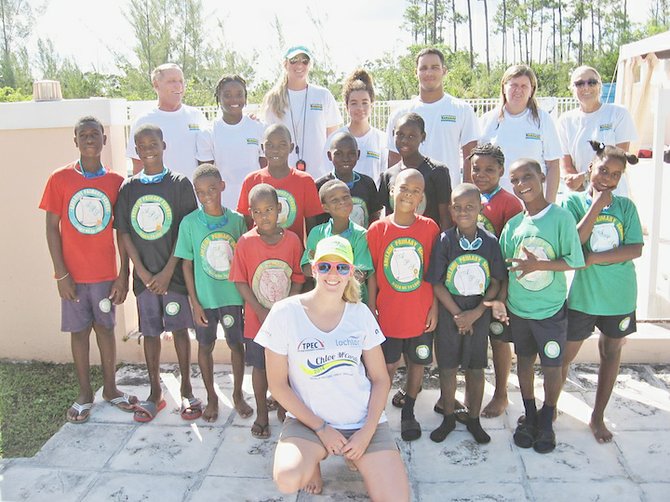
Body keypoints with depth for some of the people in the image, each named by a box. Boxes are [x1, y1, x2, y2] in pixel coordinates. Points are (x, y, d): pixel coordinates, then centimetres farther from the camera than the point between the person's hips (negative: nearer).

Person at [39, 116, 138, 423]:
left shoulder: (116, 182, -1)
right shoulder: (60, 179, -4)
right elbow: (52, 228, -3)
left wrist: (124, 274, -1)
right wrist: (61, 273, -8)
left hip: (105, 274, 1)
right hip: (73, 274, -1)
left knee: (105, 328, 11)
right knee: (79, 331, 9)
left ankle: (110, 388, 26)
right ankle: (84, 394, 23)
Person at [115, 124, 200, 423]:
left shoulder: (179, 183, -2)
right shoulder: (128, 188, 6)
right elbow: (123, 233, 4)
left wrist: (168, 270, -11)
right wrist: (143, 272, -5)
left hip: (174, 271, -2)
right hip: (144, 273, 3)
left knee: (179, 329, 3)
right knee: (150, 332, 9)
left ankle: (186, 390, 17)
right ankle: (155, 393, 21)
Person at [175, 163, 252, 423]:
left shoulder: (237, 219, -3)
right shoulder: (190, 222, -7)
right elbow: (187, 265, -3)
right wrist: (194, 302, -6)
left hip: (234, 296, 1)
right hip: (205, 297, 0)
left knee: (237, 344, 10)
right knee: (205, 346, 12)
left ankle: (238, 394, 31)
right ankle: (211, 397, 31)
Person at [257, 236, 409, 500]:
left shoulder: (360, 313, -1)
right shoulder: (285, 312, -10)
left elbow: (380, 379, 3)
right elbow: (278, 384, -7)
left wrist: (367, 431, -10)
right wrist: (320, 428, -11)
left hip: (364, 420, 2)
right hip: (309, 419, -2)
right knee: (288, 480, -30)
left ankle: (355, 455, 16)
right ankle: (313, 458, 6)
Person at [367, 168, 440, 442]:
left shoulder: (429, 228, -4)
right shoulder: (378, 229, -6)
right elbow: (372, 273, -1)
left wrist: (434, 308, -2)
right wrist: (371, 309, -3)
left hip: (421, 314, 1)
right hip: (388, 314, -1)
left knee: (417, 362, 13)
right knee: (388, 366, 6)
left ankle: (408, 413, 32)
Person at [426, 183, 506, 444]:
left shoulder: (490, 241, -5)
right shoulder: (445, 240, -9)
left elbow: (496, 282, -2)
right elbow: (436, 284, -8)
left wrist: (476, 313, -12)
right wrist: (457, 314, -12)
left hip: (479, 316, 1)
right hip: (449, 315, -1)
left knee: (476, 369, 11)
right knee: (447, 368, 10)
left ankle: (473, 419, 29)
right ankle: (448, 418, 28)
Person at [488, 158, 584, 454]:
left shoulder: (561, 218, -12)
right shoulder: (512, 225, -1)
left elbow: (574, 261, -13)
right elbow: (507, 269, 4)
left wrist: (539, 265, -25)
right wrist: (501, 299, -8)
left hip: (551, 310, -3)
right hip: (517, 309, 4)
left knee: (551, 365, 9)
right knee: (524, 361, 16)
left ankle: (547, 421, 30)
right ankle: (529, 417, 35)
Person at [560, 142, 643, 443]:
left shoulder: (625, 206, 0)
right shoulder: (574, 202, -6)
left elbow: (635, 249, -9)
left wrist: (593, 258, -18)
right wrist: (597, 204, -19)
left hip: (619, 296, 3)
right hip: (583, 294, -3)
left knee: (611, 352, 14)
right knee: (564, 355, 5)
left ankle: (598, 416, 30)